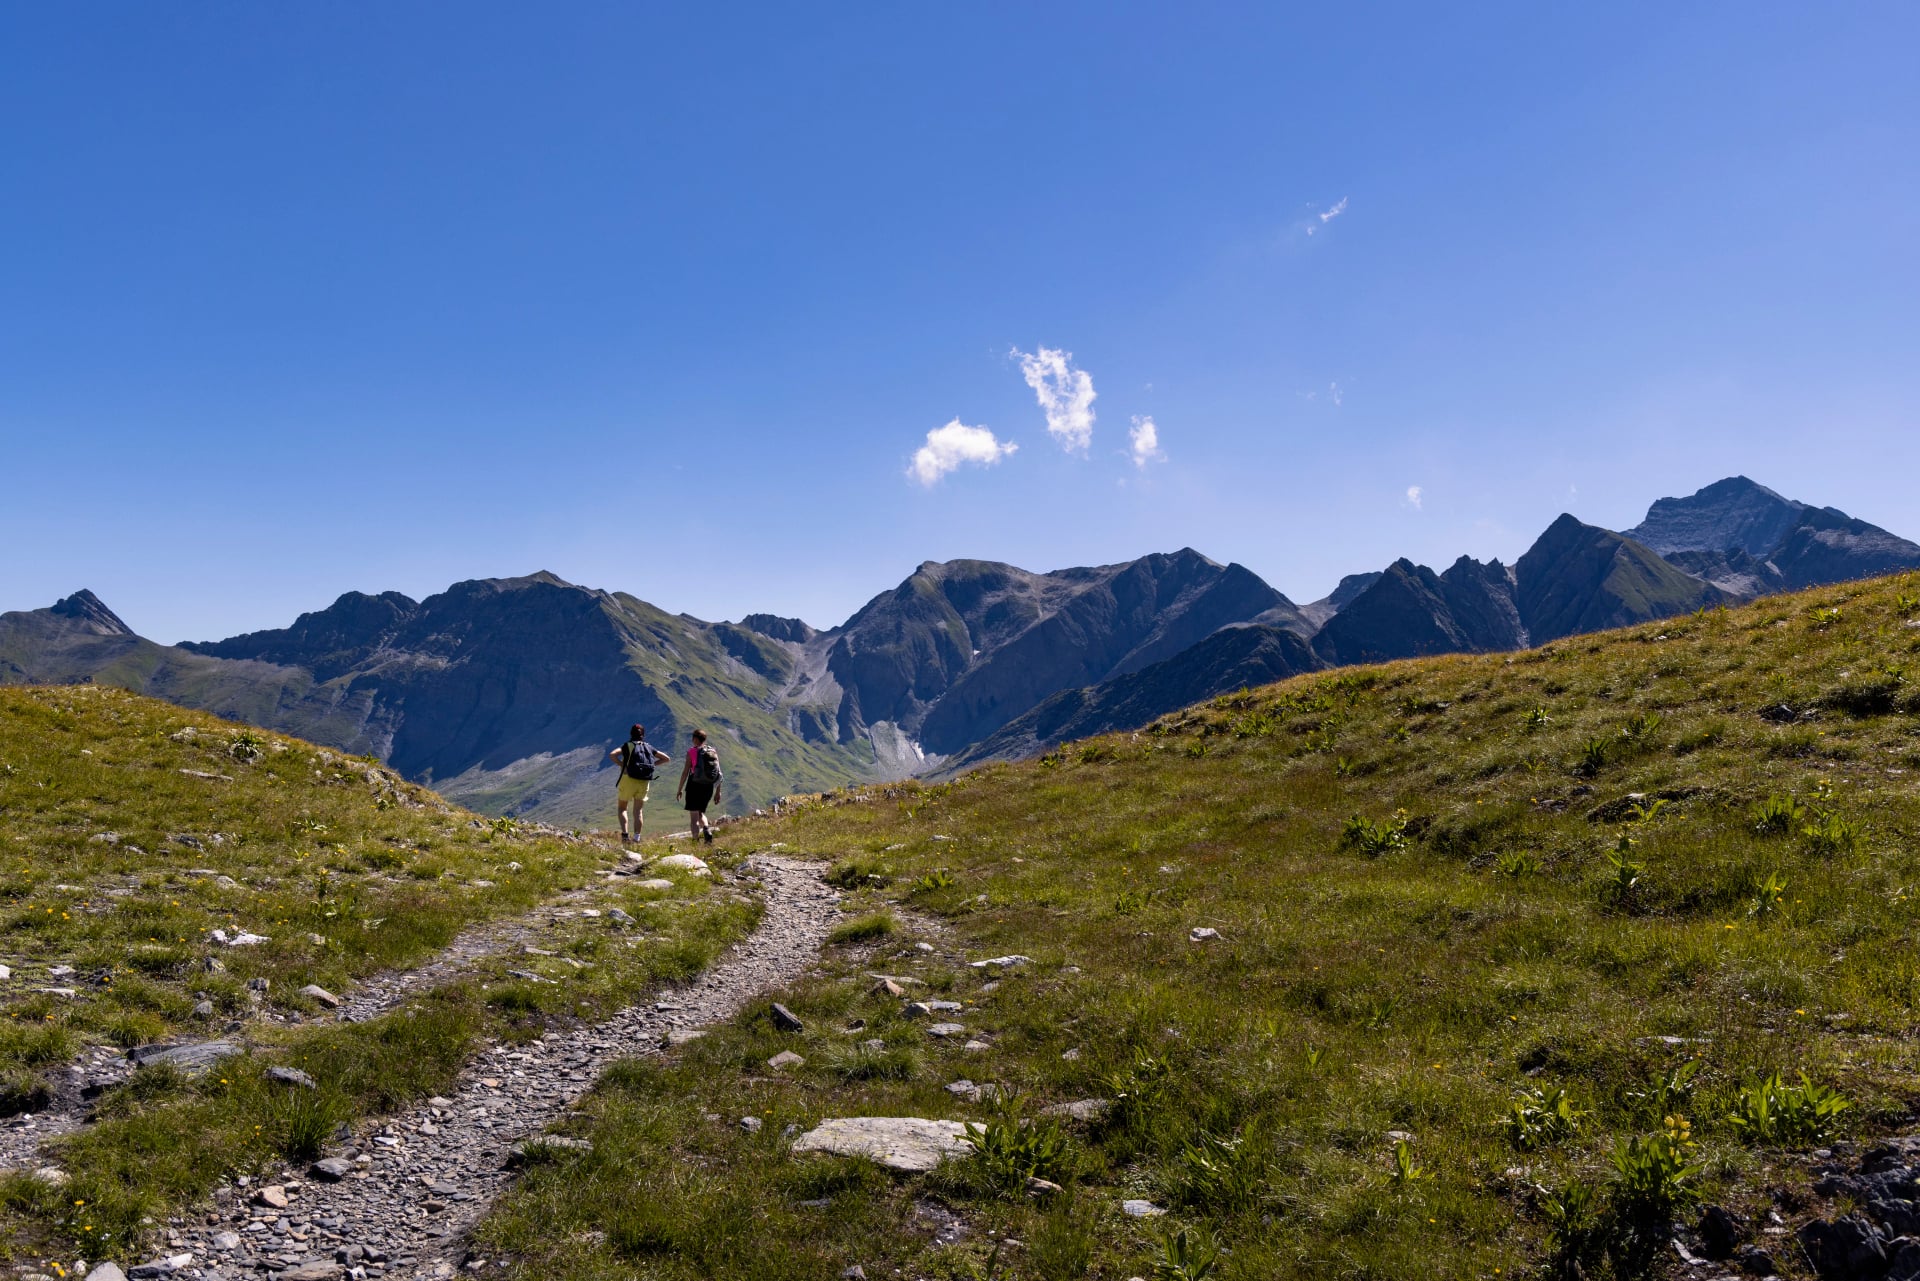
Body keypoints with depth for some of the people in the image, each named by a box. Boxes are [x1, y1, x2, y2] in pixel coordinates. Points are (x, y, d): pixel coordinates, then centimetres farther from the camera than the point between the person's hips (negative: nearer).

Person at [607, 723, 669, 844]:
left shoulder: (628, 745, -2)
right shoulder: (649, 747, 10)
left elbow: (612, 755, -18)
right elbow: (666, 758, 15)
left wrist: (622, 765, -8)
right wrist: (652, 764, 10)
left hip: (628, 780, -3)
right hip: (644, 783, 3)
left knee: (622, 808, 11)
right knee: (638, 811, 10)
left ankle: (625, 834, -7)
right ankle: (636, 838, 2)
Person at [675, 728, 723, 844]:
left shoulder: (692, 752, -7)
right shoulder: (714, 752, 5)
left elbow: (685, 771, -9)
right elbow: (719, 774, 5)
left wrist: (680, 789, 0)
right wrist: (718, 792, 12)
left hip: (694, 786, -5)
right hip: (708, 787, 5)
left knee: (693, 816, 2)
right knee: (701, 813, 22)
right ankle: (707, 829, -6)